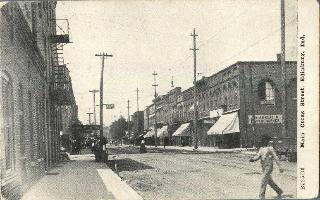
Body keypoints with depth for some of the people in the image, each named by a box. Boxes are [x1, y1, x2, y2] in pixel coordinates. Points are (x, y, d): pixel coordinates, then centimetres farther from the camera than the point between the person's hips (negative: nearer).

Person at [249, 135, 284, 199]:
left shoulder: (270, 148, -10)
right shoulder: (261, 148, 11)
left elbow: (275, 158, -11)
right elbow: (257, 156, 4)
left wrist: (280, 167, -13)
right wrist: (252, 159, -18)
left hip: (269, 167, -8)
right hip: (263, 168, 8)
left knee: (264, 181, -15)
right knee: (270, 181, 19)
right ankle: (279, 192, 37)